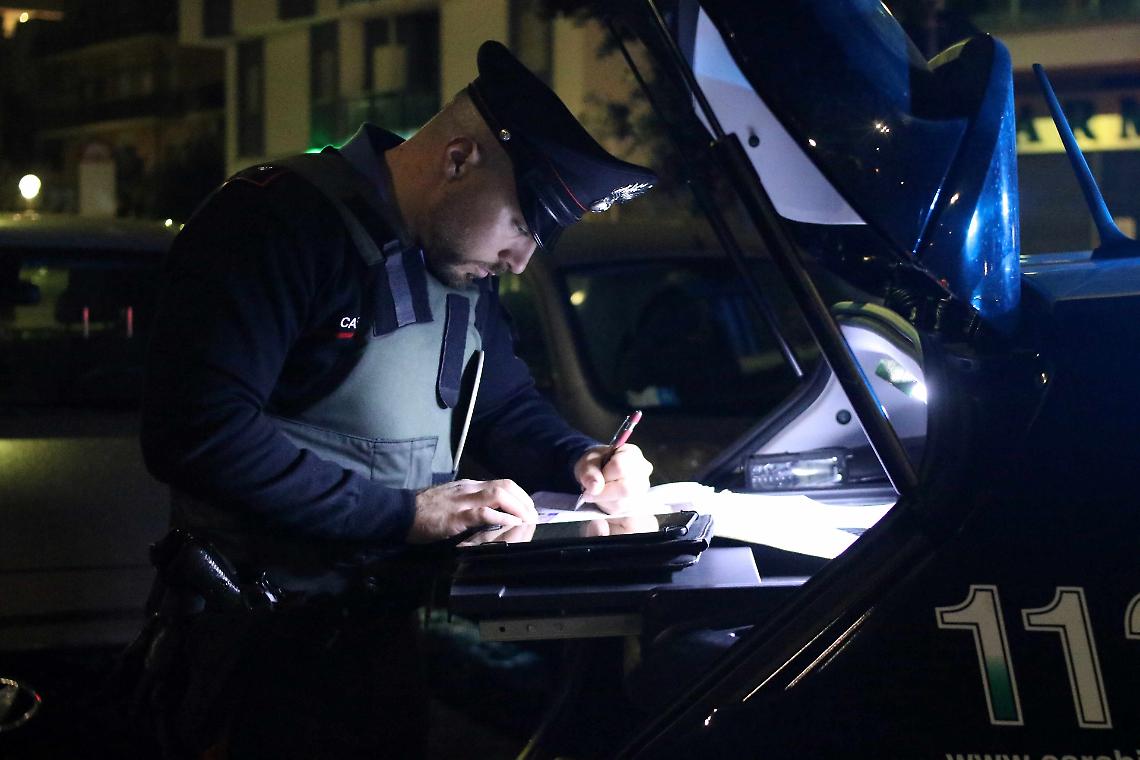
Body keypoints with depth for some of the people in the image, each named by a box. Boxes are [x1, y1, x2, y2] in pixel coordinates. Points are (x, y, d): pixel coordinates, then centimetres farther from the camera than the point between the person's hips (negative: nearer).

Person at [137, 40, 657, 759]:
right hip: (273, 637, -8)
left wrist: (581, 462, 1)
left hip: (394, 612, 8)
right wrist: (408, 512, -24)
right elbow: (197, 432, -27)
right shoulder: (274, 221, -18)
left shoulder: (464, 267, 11)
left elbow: (505, 402, 24)